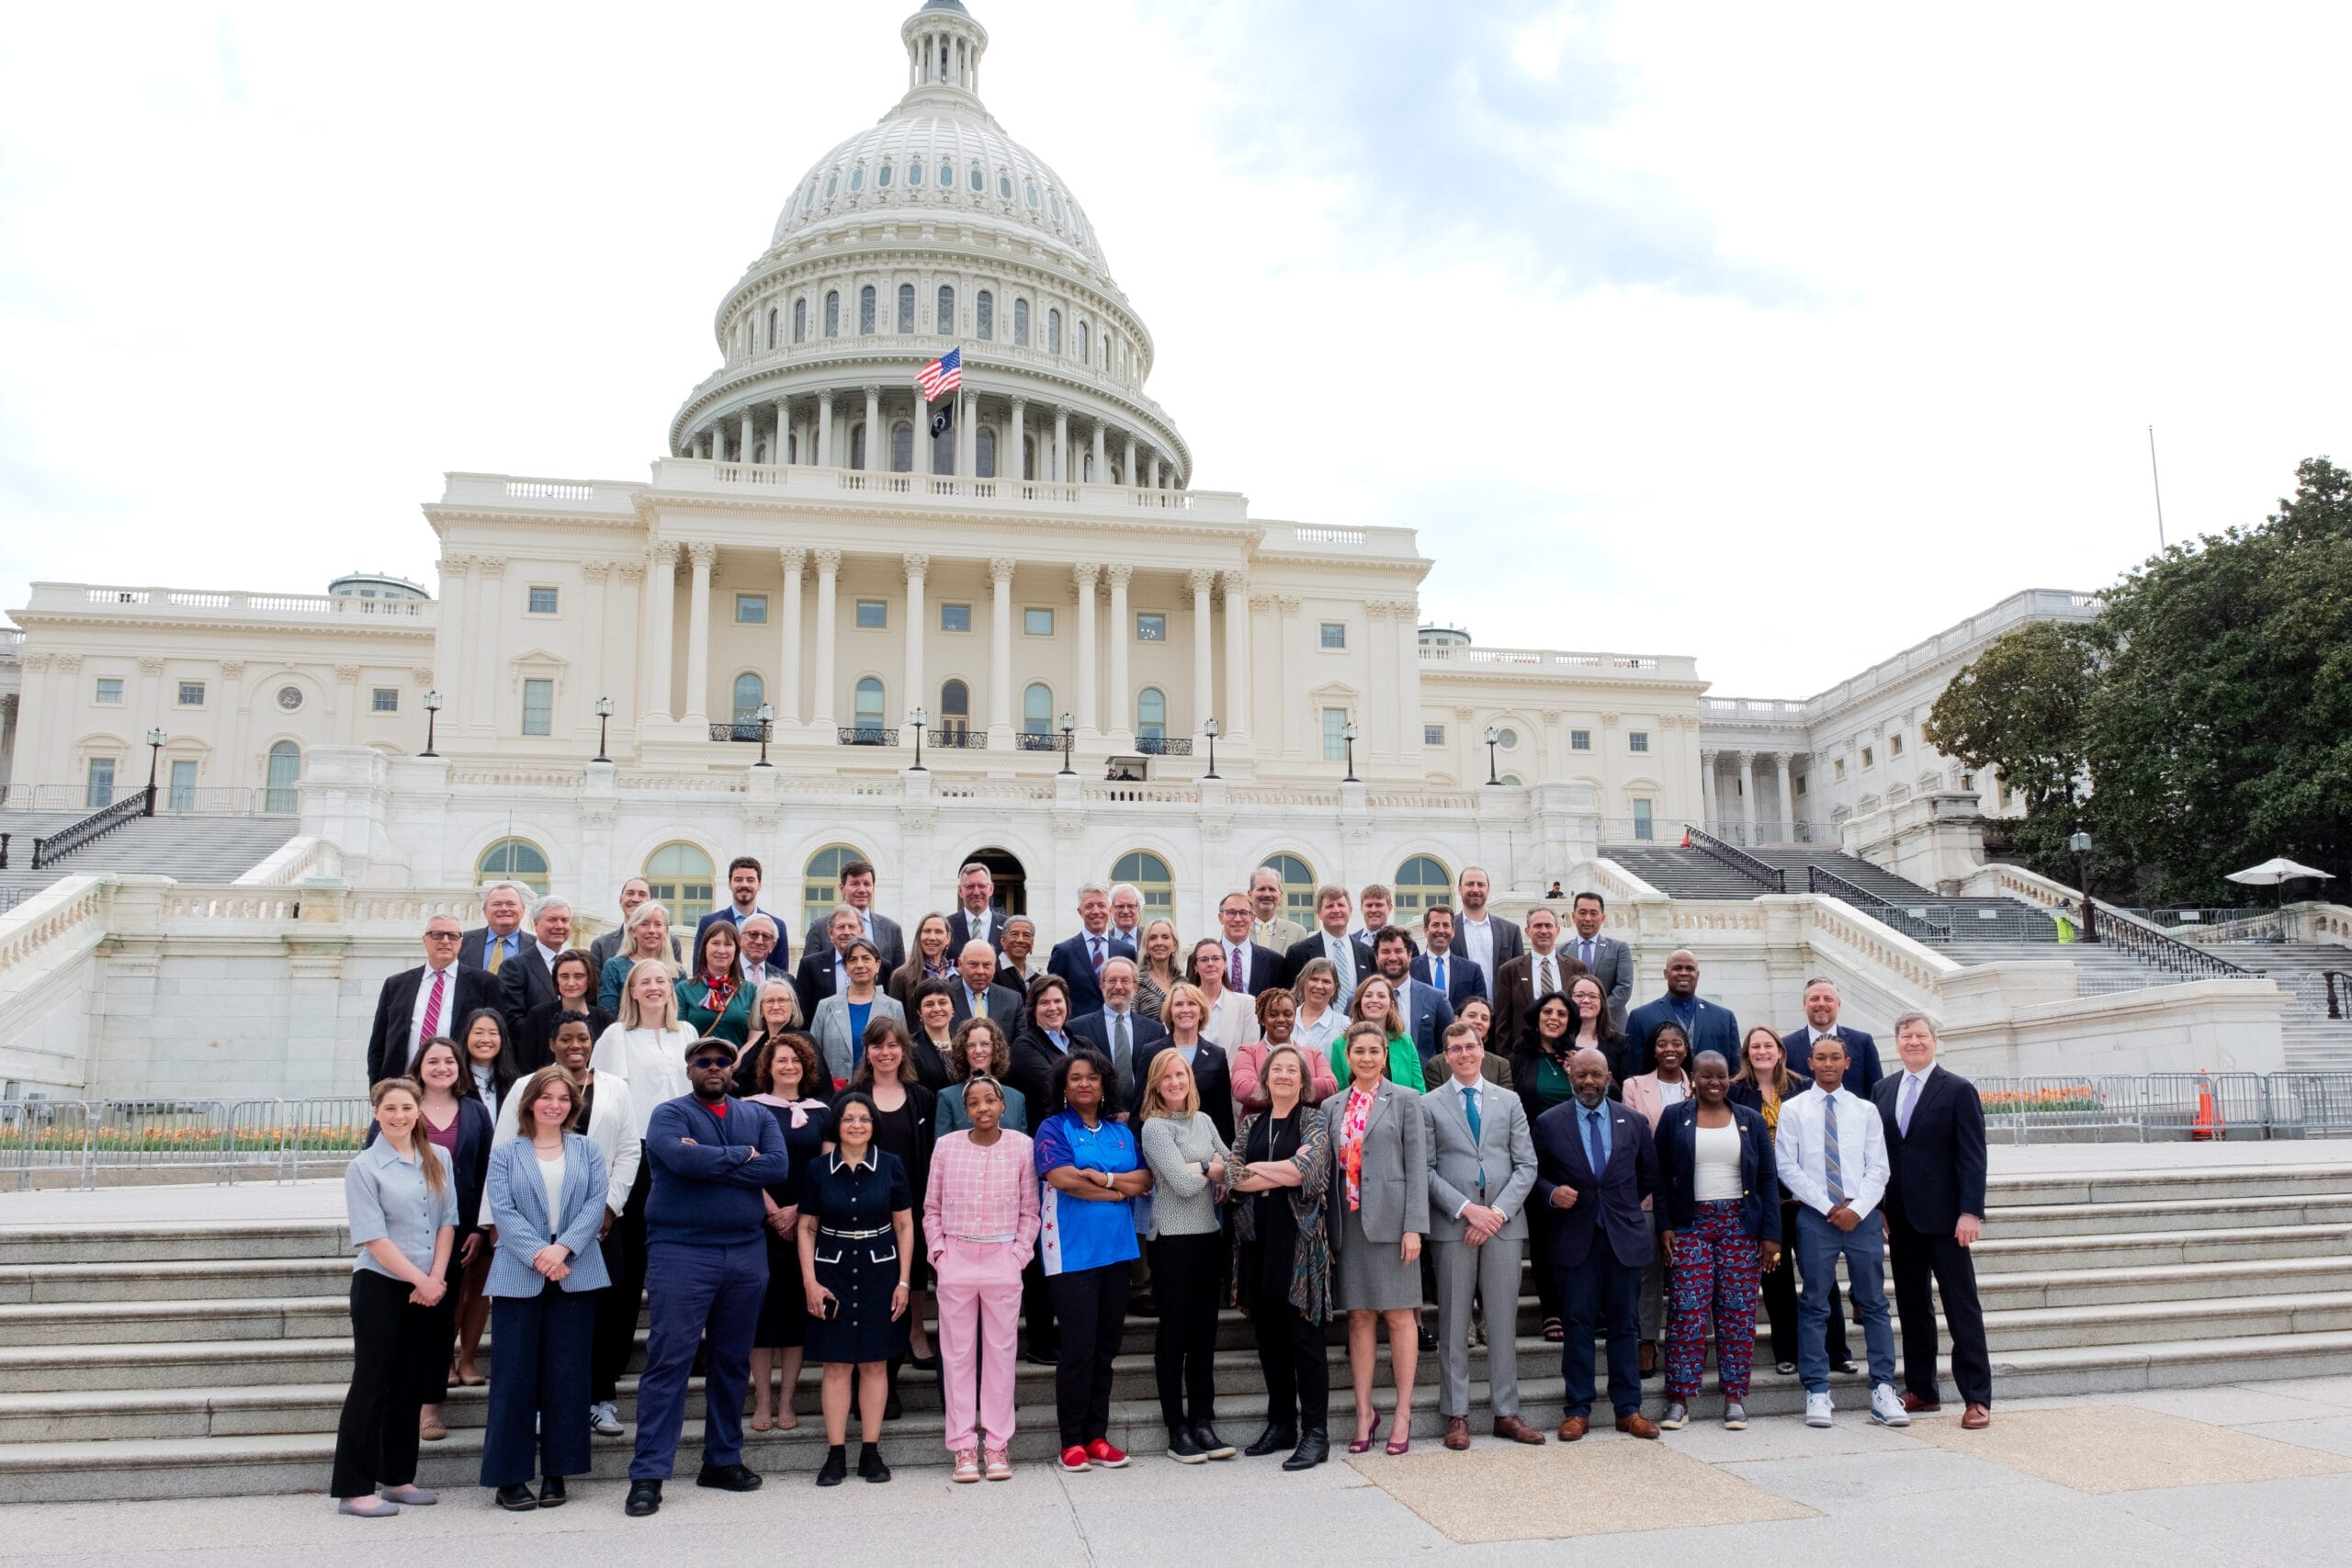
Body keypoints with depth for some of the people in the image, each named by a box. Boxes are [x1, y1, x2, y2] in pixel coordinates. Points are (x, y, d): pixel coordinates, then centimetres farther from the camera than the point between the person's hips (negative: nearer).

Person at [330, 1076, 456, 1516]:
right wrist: (419, 1279, -13)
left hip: (430, 1289, 5)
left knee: (412, 1385, 11)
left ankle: (397, 1478, 22)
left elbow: (448, 1220, 6)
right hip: (381, 1287, -5)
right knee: (372, 1386, -1)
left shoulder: (438, 1159, 7)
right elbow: (373, 1237, -11)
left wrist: (436, 1278, -6)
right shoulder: (363, 1167, -7)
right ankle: (354, 1489, 7)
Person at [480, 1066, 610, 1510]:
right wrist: (537, 1255, -17)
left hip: (575, 1276, 1)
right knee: (514, 1374, 0)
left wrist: (564, 1248, -15)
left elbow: (595, 1203, 0)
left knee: (567, 1374, 4)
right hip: (518, 1277, -1)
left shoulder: (587, 1150, 10)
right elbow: (502, 1211, -4)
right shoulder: (505, 1154, 7)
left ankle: (556, 1472, 14)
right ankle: (509, 1476, 10)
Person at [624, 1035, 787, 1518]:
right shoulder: (670, 1114, 0)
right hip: (681, 1252, -4)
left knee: (733, 1362, 12)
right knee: (668, 1361, -6)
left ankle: (723, 1460, 24)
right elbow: (683, 1159, -21)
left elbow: (779, 1166, -7)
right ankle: (648, 1474, -2)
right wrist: (741, 1157, -9)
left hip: (746, 1253, 4)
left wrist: (710, 1161, -12)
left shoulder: (757, 1116, 11)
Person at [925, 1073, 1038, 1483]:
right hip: (956, 1259, 1)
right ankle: (963, 1446, 13)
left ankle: (997, 1444, 14)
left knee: (1000, 1350, 5)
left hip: (1003, 1260, -1)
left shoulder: (1022, 1145, 0)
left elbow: (1030, 1210, 4)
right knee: (957, 1352, 5)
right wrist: (939, 1252, -1)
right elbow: (931, 1208, 8)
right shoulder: (946, 1145, 3)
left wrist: (1020, 1253, -4)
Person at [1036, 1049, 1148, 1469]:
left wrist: (1100, 1176, -12)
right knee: (1078, 1347, -5)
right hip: (1072, 1252, -5)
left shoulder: (1121, 1131, 14)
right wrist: (1119, 1188, -7)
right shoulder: (1053, 1128, 0)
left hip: (1117, 1248, 5)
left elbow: (1145, 1179, 3)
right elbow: (1061, 1178, -15)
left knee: (1106, 1345, 8)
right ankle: (1072, 1441, 6)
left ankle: (1097, 1436, 16)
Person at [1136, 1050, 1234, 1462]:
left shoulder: (1204, 1120, 12)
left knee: (1205, 1331, 9)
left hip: (1210, 1235, 6)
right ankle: (1177, 1428, 10)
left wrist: (1203, 1169, -8)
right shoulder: (1154, 1127, -7)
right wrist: (1215, 1170, 1)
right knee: (1174, 1332, 2)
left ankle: (1203, 1422, 17)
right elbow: (1183, 1183, -14)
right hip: (1173, 1238, -6)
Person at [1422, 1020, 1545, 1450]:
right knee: (1453, 1322, 2)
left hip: (1503, 1222, 2)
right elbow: (1426, 1169, -1)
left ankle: (1506, 1412, 14)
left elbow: (1526, 1165, 5)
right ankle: (1456, 1415, 9)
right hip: (1452, 1225, -2)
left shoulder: (1509, 1101, 11)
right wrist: (1465, 1208, -12)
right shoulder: (1429, 1104, 5)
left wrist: (1498, 1212, -8)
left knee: (1504, 1319, 6)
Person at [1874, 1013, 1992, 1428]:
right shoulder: (1884, 1090, 11)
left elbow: (1972, 1157, -8)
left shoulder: (1958, 1090, -3)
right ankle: (1921, 1390, 19)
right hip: (1901, 1218, 5)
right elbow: (1879, 1152, 12)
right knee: (1912, 1306, 10)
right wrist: (1880, 1209, 6)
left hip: (1944, 1218, -5)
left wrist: (1971, 1211, -16)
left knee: (1962, 1307, 0)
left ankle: (1977, 1398, 6)